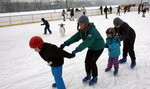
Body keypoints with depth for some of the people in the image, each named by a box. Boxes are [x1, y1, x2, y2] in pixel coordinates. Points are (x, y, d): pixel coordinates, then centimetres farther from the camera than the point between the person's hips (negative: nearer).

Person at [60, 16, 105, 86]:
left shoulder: (92, 31, -36)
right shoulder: (82, 30, -11)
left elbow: (86, 42, -46)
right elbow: (75, 37, -16)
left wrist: (76, 50, -54)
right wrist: (65, 43, -28)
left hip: (98, 47, -7)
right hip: (91, 47, 7)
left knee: (92, 62, -8)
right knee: (87, 61, 5)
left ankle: (95, 78, 16)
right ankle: (88, 75, 30)